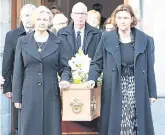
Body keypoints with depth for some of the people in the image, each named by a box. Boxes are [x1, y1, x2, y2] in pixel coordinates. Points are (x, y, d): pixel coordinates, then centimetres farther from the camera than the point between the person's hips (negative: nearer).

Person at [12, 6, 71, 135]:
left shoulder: (59, 42, 4)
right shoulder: (23, 41, 5)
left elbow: (65, 67, 7)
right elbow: (18, 71, 5)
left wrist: (65, 79, -16)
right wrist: (17, 96, 1)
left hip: (51, 95, 0)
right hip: (29, 95, 0)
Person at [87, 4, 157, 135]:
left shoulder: (143, 38, 2)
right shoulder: (106, 38, 1)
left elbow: (149, 67, 5)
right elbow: (97, 62, 5)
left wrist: (152, 92, 4)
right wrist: (92, 78, -14)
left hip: (137, 90, 1)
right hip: (114, 90, 0)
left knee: (137, 124, 3)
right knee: (114, 124, 2)